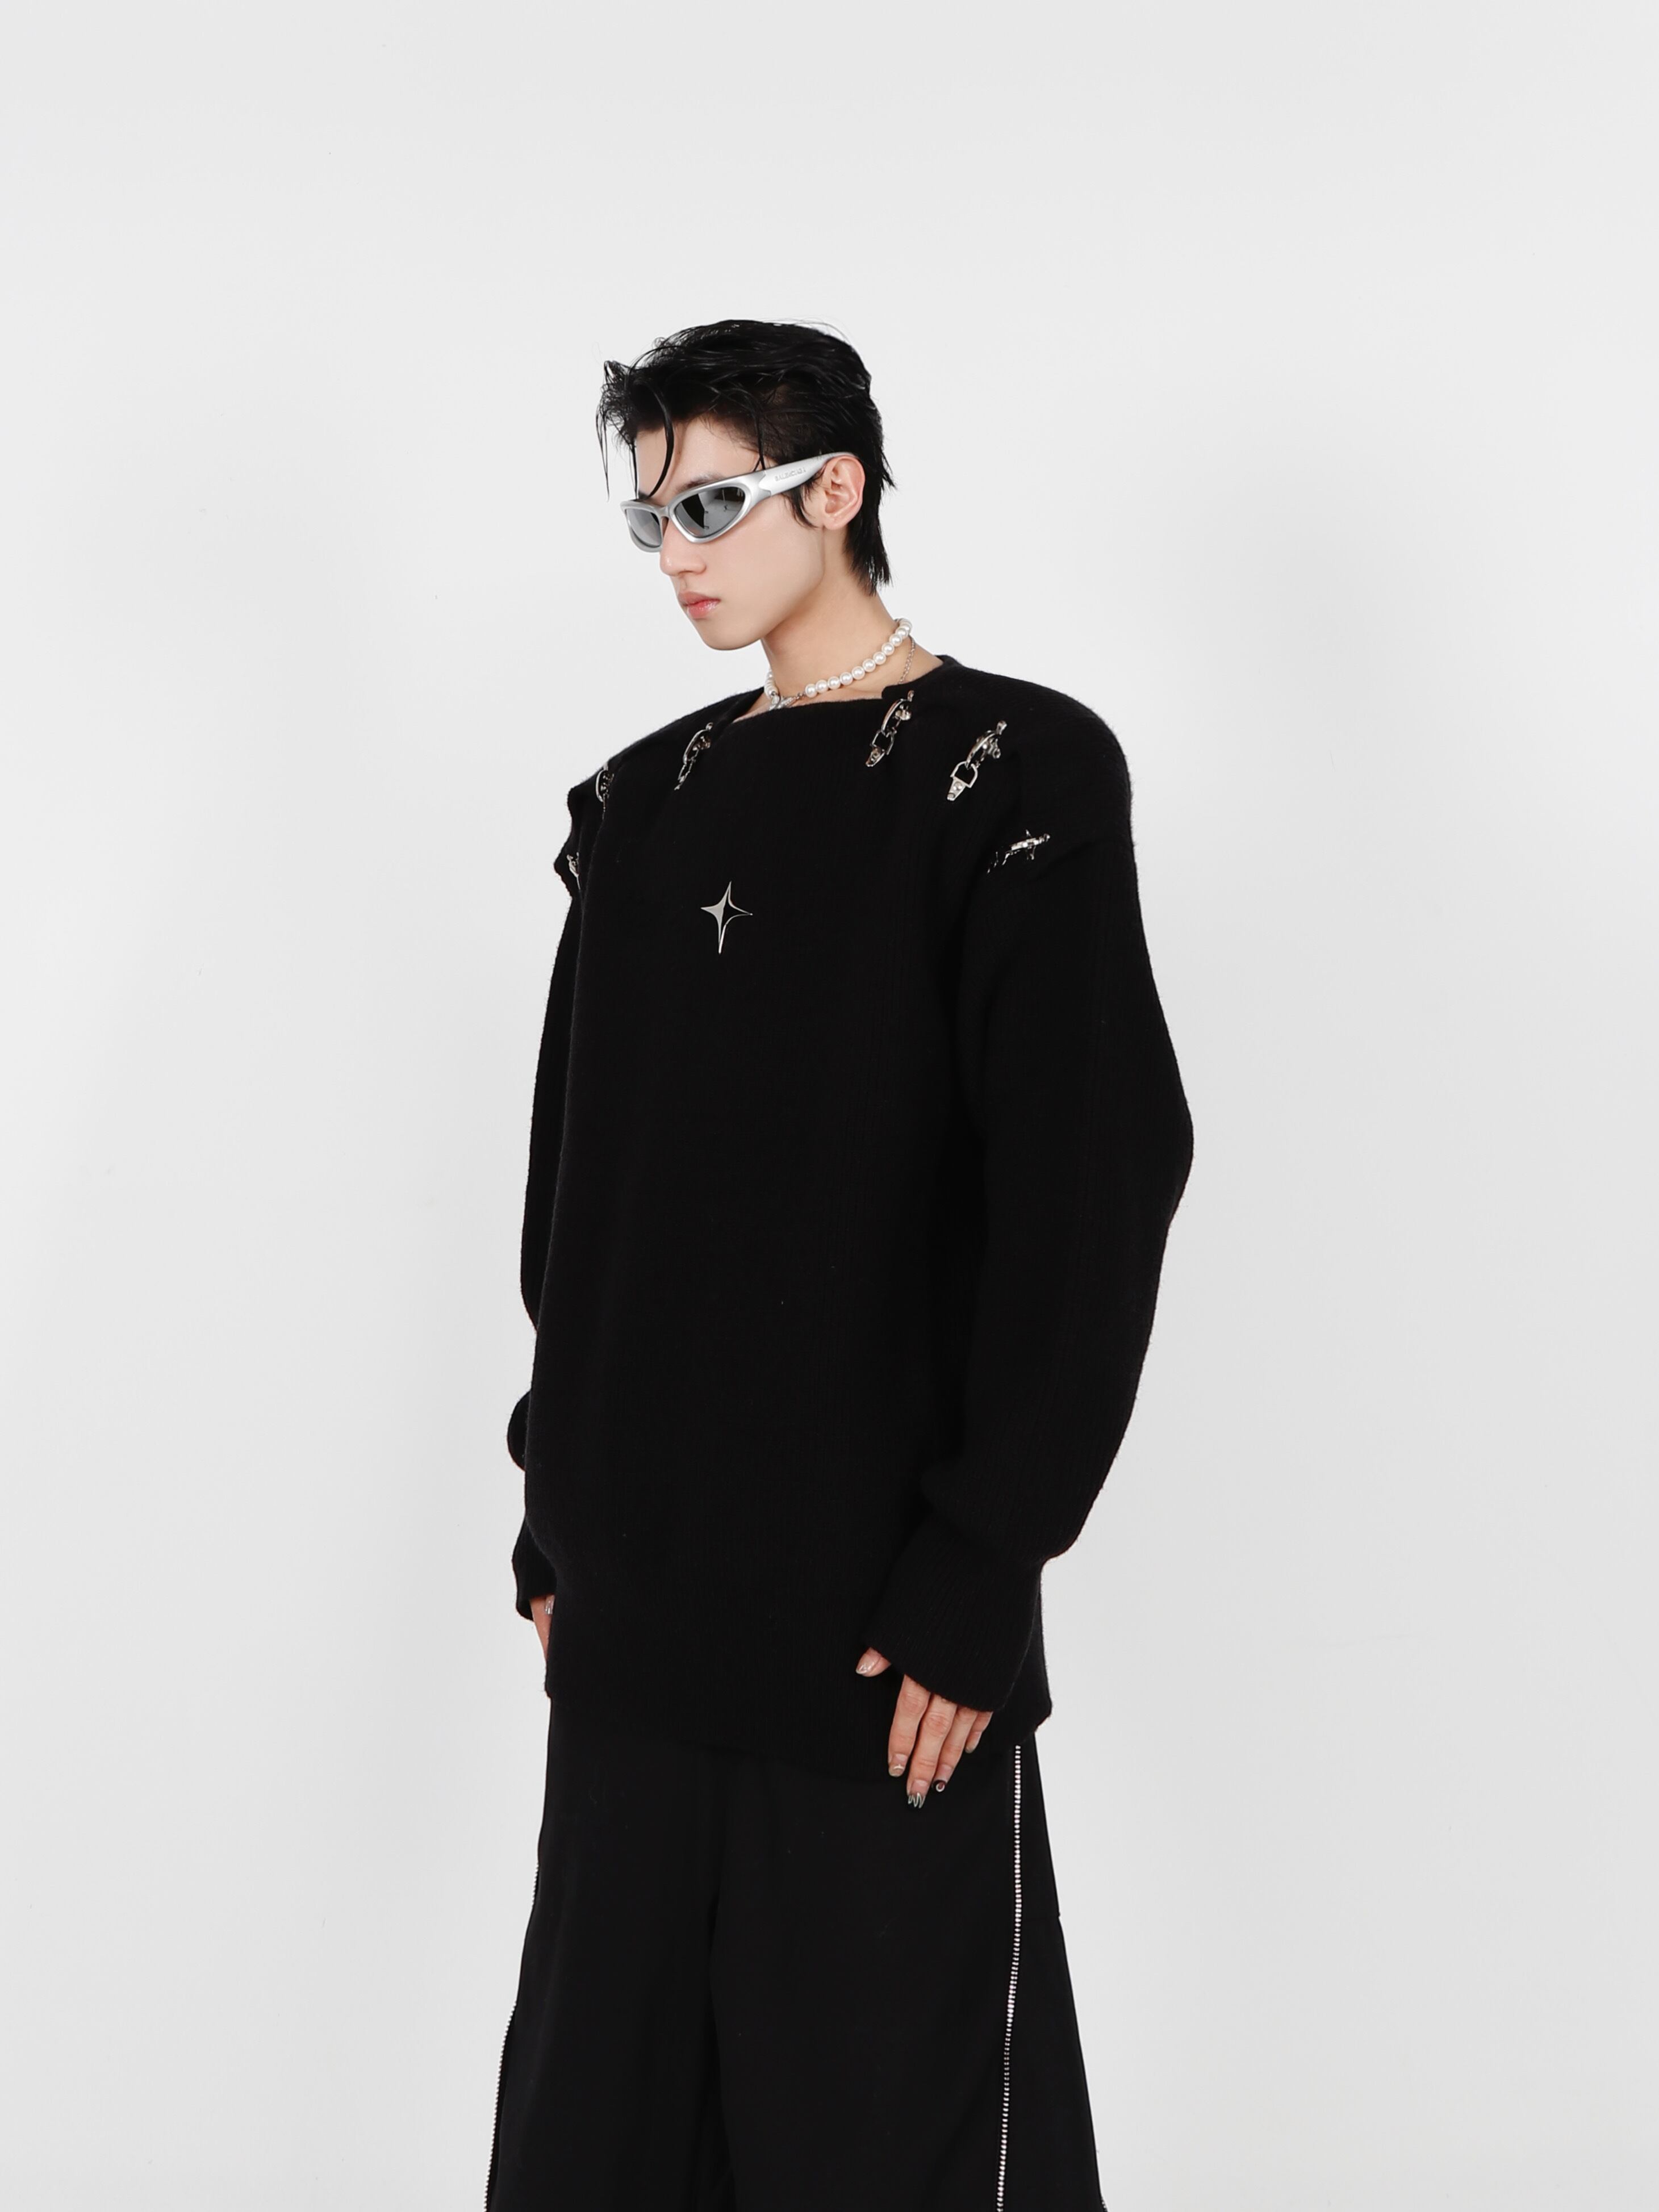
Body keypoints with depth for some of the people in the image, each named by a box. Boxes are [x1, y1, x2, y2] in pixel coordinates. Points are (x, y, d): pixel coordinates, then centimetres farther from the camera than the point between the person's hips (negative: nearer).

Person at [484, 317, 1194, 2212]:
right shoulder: (647, 800, 12)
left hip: (877, 1609, -5)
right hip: (638, 1594, 6)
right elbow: (576, 1185, 13)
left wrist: (981, 1566, -15)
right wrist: (559, 1512, 11)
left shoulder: (1016, 774, -6)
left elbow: (1094, 1189, -12)